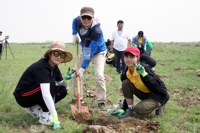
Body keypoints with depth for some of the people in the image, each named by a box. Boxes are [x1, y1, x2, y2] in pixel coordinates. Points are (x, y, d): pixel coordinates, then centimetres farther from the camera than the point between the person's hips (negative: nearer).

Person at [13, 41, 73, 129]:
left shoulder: (54, 66, -3)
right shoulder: (41, 67, -29)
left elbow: (61, 83, 4)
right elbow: (46, 94, -39)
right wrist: (54, 116, -43)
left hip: (33, 94, 8)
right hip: (22, 96, -8)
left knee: (62, 91, -4)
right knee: (50, 83, -28)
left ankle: (34, 108, 5)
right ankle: (45, 117, -17)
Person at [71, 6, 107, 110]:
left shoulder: (97, 31, -38)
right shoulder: (77, 21, -21)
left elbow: (91, 52, -35)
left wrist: (83, 68, -34)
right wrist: (74, 34, -8)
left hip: (98, 52, -6)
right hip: (85, 51, 6)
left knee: (99, 75, -22)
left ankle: (101, 101, -6)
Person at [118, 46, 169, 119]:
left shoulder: (144, 68, -29)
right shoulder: (127, 70, -7)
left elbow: (156, 87, -35)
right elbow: (127, 89, 4)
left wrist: (144, 74, -44)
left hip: (157, 96, -7)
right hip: (144, 93, 7)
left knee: (139, 109, -28)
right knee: (125, 83, -11)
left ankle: (158, 105, 2)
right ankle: (130, 111, -3)